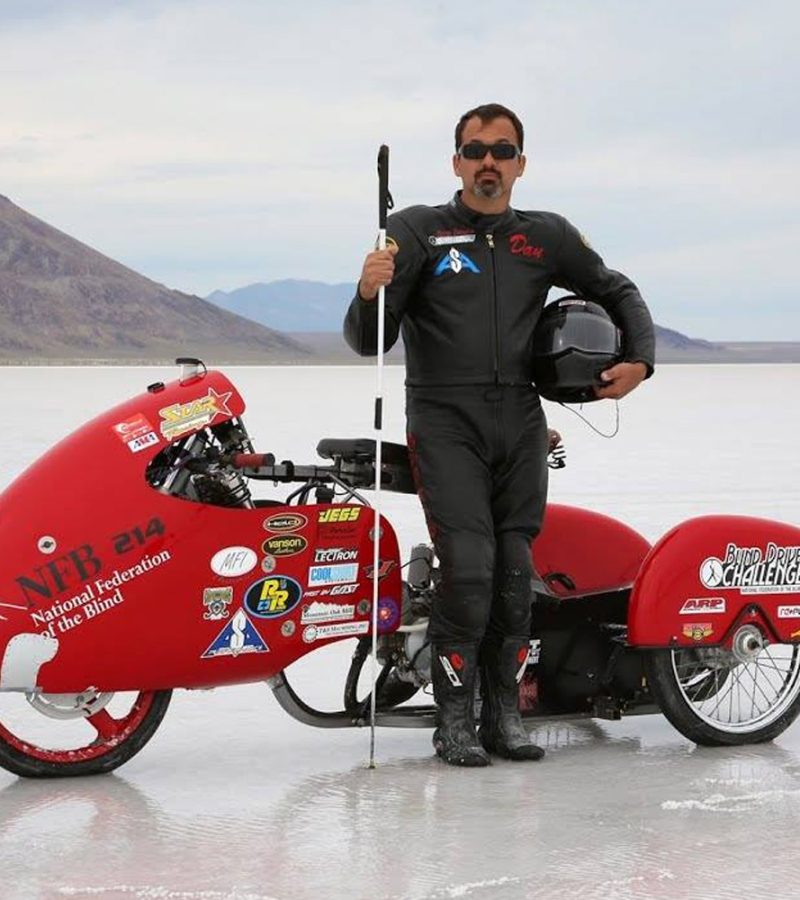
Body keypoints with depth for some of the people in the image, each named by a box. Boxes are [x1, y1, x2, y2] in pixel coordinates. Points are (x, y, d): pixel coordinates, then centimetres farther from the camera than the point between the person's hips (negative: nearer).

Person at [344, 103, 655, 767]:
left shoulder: (548, 237, 13)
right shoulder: (417, 230, 3)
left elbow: (617, 292, 27)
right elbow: (368, 342, -1)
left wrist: (639, 360, 10)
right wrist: (369, 293, -22)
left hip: (521, 421, 3)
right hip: (444, 420, -3)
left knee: (515, 571, 2)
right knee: (469, 565, -15)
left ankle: (504, 713, 10)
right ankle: (455, 719, -6)